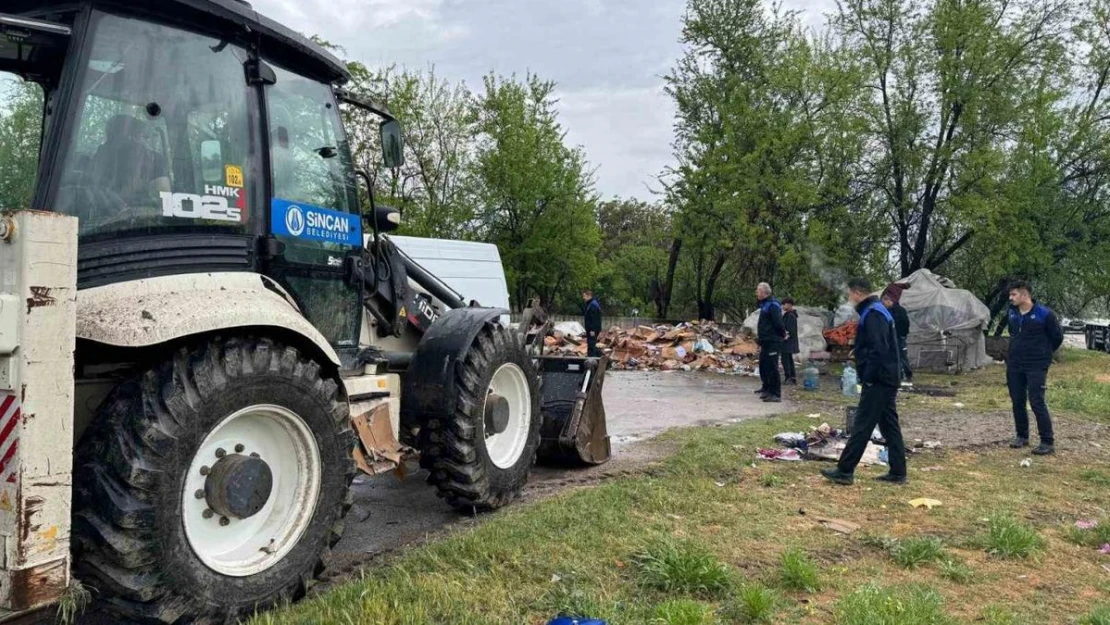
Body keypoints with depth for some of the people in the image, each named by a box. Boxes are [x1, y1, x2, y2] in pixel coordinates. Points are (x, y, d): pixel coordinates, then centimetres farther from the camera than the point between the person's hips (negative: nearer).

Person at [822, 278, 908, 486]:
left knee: (862, 426, -6)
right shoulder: (877, 311, 16)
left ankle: (845, 471, -1)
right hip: (887, 380, 10)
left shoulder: (872, 314, -16)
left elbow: (879, 350, -25)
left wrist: (868, 377, -18)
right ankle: (898, 473, 17)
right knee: (889, 425, 12)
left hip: (877, 382, -10)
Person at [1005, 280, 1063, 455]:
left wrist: (1044, 354, 9)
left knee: (1037, 402, -8)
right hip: (1014, 365, 6)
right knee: (1017, 402, 10)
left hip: (1036, 367, -6)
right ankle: (1022, 436, 22)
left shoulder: (1044, 314, -12)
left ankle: (1048, 442, 0)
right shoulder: (1012, 313, 6)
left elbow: (1057, 337, 0)